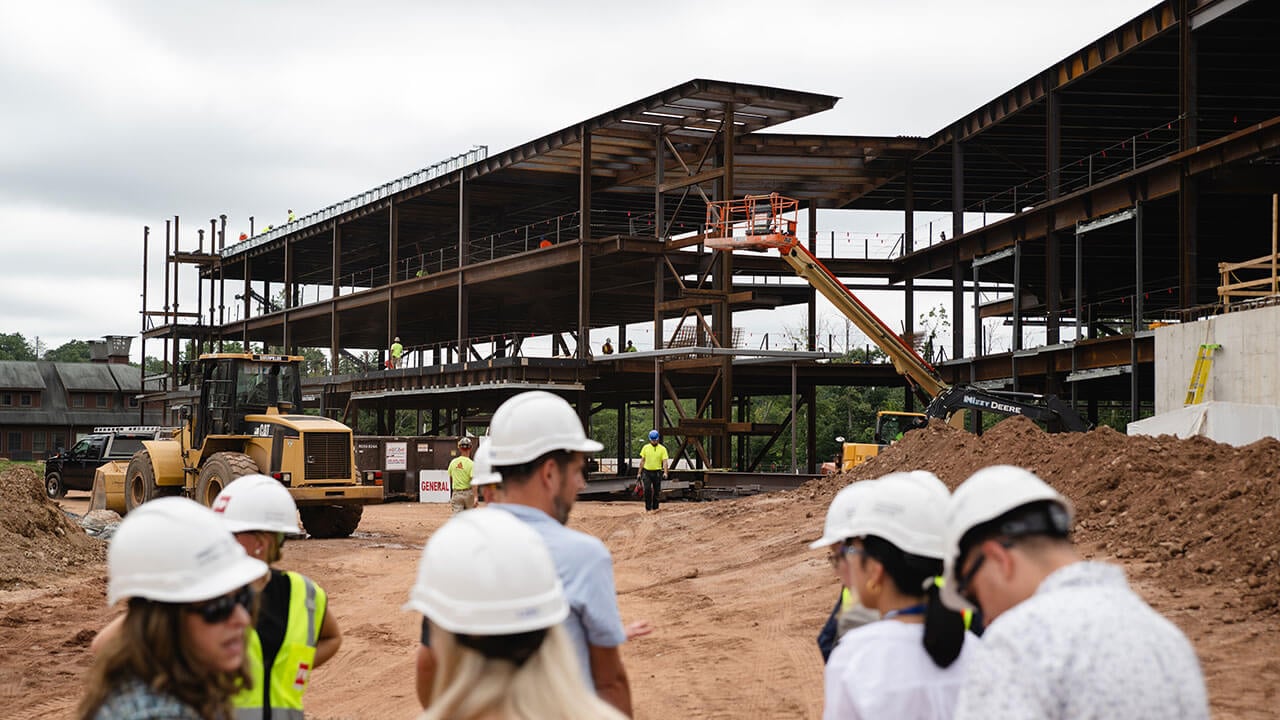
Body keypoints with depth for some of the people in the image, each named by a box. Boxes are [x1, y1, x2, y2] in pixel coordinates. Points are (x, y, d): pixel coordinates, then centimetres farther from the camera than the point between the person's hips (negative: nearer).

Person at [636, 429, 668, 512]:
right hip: (647, 472, 1)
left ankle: (655, 508, 16)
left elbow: (665, 461, -7)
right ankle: (648, 508, -3)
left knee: (656, 491, 5)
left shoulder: (662, 449, -1)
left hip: (657, 472, -1)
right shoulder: (645, 448, 5)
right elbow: (642, 461, 10)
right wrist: (639, 473, 8)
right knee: (647, 490, -11)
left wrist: (665, 472, -20)